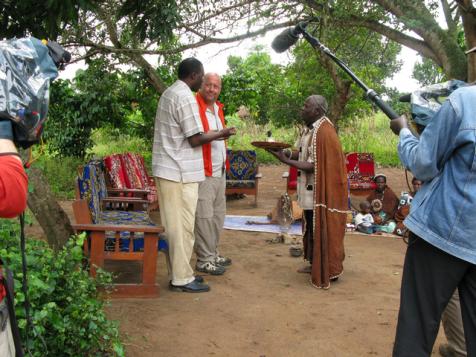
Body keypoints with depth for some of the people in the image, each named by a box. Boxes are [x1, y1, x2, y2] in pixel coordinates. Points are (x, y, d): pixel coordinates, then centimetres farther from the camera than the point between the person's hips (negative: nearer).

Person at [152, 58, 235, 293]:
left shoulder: (169, 93, 15)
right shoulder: (186, 98, -16)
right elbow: (195, 139, -17)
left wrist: (214, 135, 19)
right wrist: (221, 134, -2)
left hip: (167, 169, 10)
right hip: (181, 173, -10)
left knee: (175, 224, 13)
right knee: (183, 226, -2)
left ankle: (179, 273, 22)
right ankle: (182, 279, 5)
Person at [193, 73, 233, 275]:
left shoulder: (218, 108, 17)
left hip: (220, 172, 9)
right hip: (204, 173, -9)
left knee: (218, 216, 15)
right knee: (204, 217, -5)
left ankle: (212, 254, 26)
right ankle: (204, 260, 3)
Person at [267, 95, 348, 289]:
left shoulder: (323, 132, -22)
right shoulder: (309, 129, 8)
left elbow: (314, 166, -24)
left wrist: (287, 161, -23)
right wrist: (284, 151, -4)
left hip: (320, 191, -9)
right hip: (310, 190, 9)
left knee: (320, 228, 1)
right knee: (311, 227, 18)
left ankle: (325, 271, 14)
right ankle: (314, 263, 32)